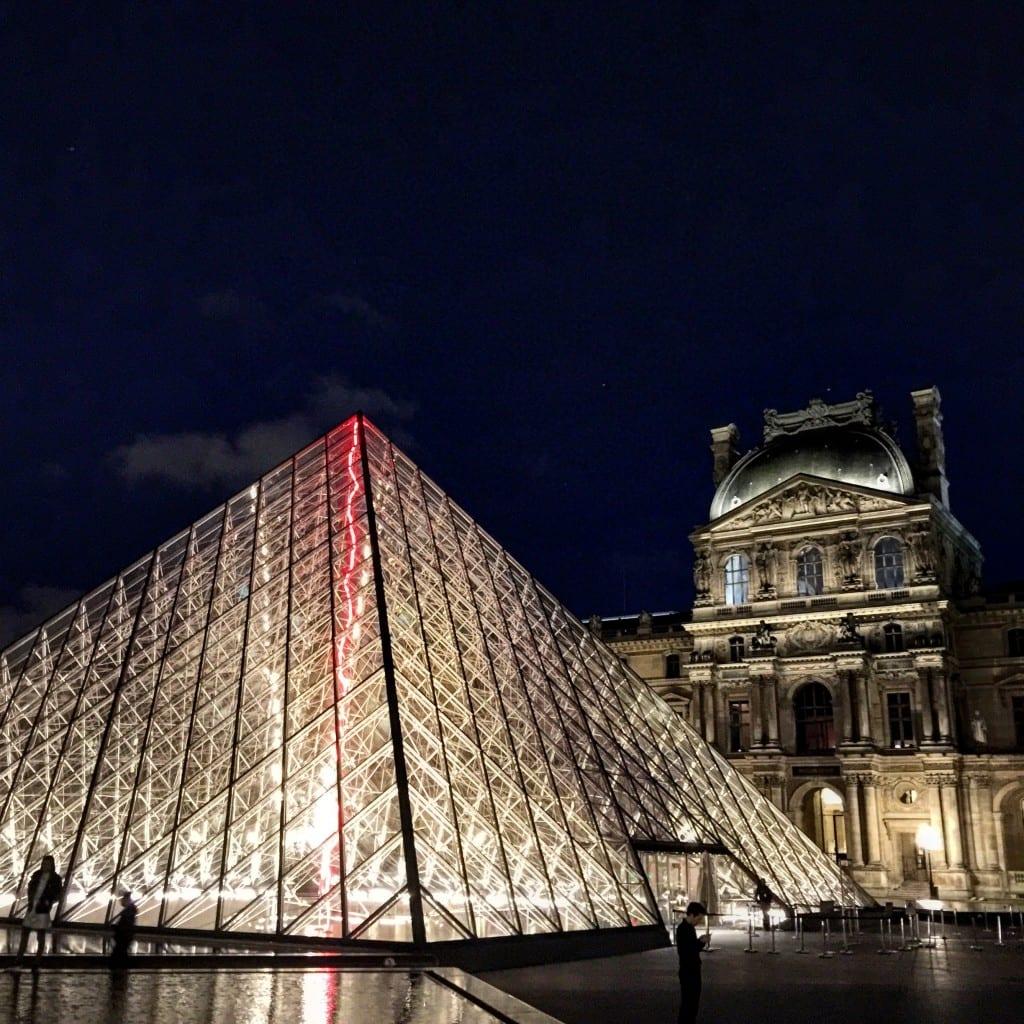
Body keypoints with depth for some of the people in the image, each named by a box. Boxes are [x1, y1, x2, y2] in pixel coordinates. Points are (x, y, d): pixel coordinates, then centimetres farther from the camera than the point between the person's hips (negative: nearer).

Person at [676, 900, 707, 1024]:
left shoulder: (690, 927, 10)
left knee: (694, 1001, 17)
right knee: (687, 1003, -3)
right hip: (687, 972, -10)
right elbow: (685, 951, -25)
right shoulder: (682, 929, -20)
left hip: (693, 970, 10)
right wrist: (701, 943, -21)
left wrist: (699, 942, -3)